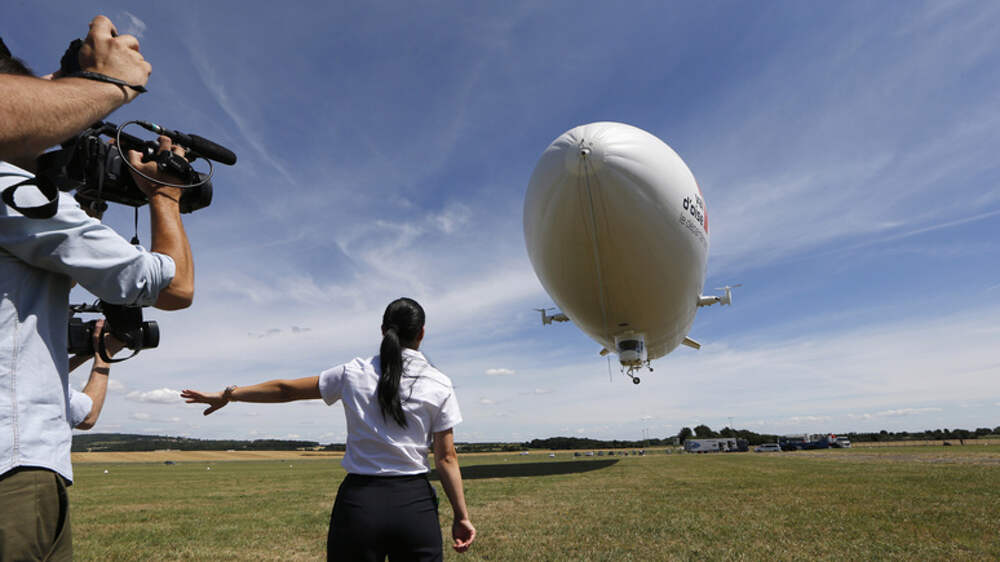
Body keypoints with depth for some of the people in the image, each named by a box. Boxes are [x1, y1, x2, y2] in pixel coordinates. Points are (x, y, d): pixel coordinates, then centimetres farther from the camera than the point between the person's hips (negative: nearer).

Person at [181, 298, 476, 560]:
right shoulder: (439, 385, -4)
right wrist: (461, 516, 3)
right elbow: (446, 458, -4)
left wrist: (226, 396, 20)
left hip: (359, 500, 1)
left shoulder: (353, 374, -1)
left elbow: (286, 389, 8)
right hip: (415, 505, -1)